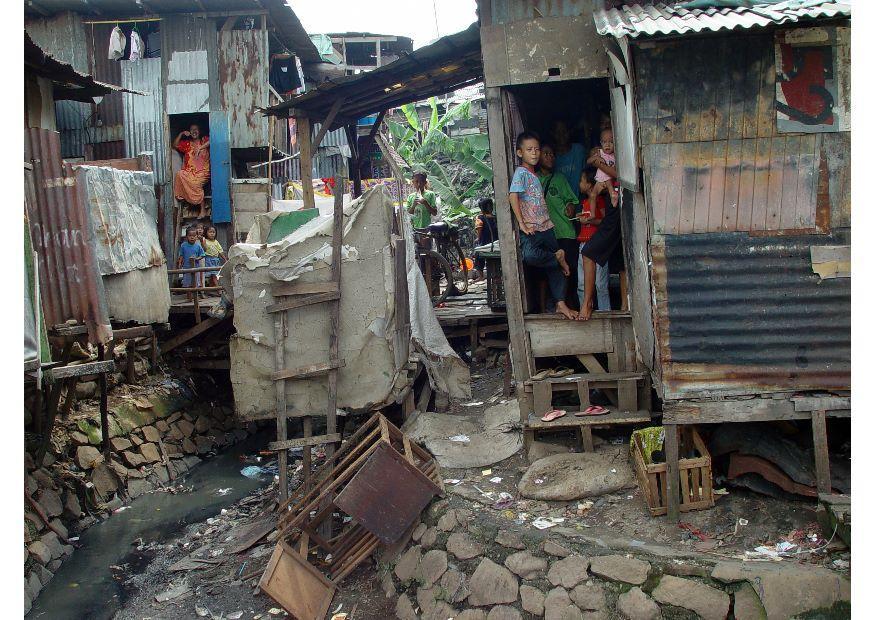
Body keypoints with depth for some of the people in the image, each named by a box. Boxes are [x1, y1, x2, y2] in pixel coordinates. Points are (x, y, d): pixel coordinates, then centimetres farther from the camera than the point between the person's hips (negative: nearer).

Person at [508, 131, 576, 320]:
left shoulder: (534, 174, 19)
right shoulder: (521, 172, -6)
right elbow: (513, 196, -18)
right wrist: (522, 224, -20)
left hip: (546, 227, 8)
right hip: (531, 230, -8)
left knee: (555, 266, 5)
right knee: (530, 256, -35)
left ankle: (561, 303, 8)